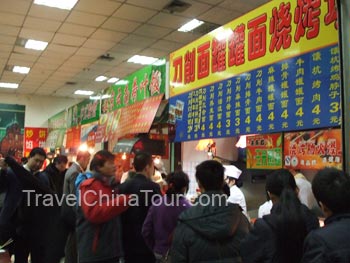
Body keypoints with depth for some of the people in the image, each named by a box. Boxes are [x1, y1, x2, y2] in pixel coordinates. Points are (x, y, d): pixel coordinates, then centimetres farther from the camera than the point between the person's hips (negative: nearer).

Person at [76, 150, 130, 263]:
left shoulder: (111, 186, 15)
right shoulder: (89, 186, -11)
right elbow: (93, 213, -27)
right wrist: (123, 200, -25)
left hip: (112, 249, 8)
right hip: (94, 251, -8)